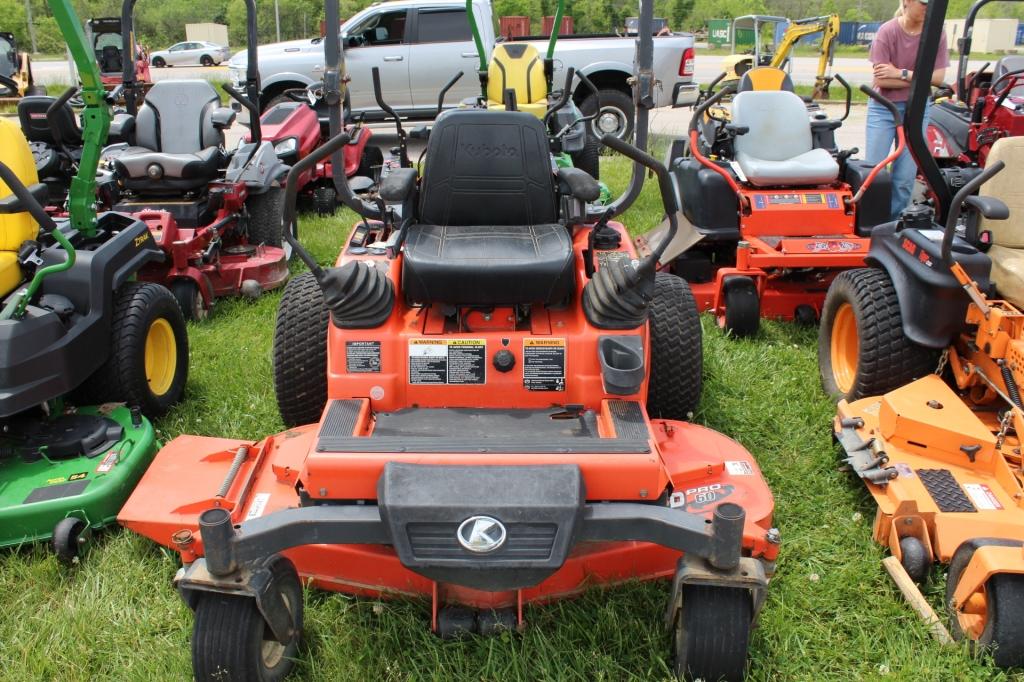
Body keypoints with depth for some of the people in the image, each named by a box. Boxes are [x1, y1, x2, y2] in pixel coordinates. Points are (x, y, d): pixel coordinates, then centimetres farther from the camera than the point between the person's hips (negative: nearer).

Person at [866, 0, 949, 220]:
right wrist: (920, 78, -13)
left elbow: (938, 77, -8)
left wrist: (902, 73, -17)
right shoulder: (887, 31, -12)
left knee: (906, 176, 3)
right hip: (883, 108, -2)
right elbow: (881, 79, -17)